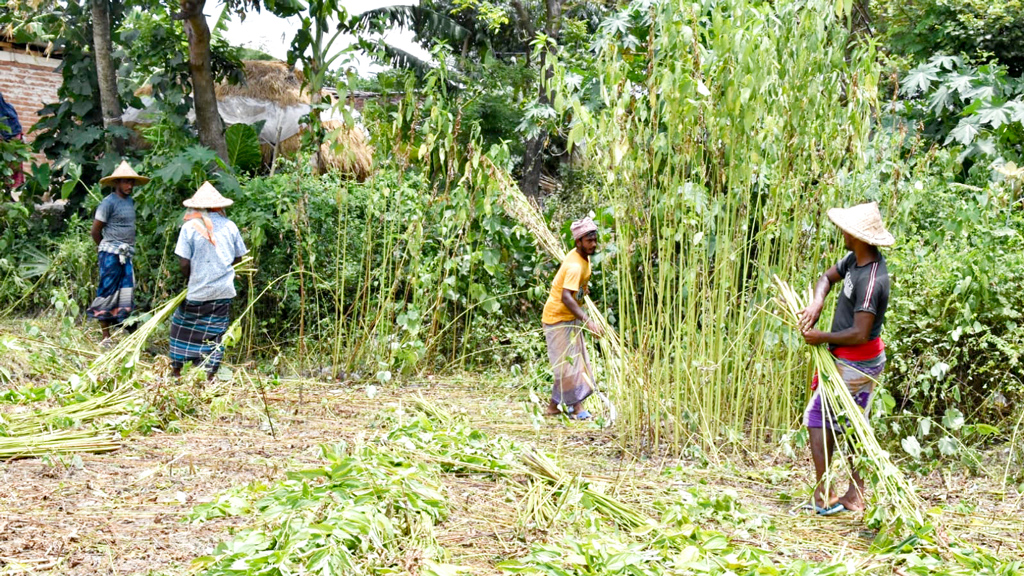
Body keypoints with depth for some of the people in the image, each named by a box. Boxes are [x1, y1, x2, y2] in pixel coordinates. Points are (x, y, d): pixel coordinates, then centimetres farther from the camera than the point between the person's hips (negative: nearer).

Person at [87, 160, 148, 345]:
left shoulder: (130, 201, 11)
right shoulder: (109, 202, -11)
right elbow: (95, 231, -7)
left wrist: (128, 248, 14)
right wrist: (107, 248, 5)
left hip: (126, 255, 7)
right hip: (111, 255, -7)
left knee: (127, 294, 7)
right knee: (107, 294, -1)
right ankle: (106, 337, 4)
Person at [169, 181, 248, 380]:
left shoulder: (190, 226, -9)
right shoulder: (230, 226, -1)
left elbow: (184, 262, -10)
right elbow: (238, 258, 7)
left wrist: (190, 279, 8)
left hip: (198, 290, -2)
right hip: (224, 291, 2)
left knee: (182, 327, 15)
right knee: (215, 333, 9)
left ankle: (176, 370, 20)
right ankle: (209, 376, 10)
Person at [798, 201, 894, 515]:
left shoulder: (871, 280, -28)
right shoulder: (855, 259, 1)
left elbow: (859, 334, -29)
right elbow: (827, 277, 17)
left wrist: (821, 337, -17)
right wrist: (816, 304, -3)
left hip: (853, 364, -10)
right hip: (866, 361, 10)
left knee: (817, 419, -1)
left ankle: (824, 495, 4)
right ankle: (855, 495, 26)